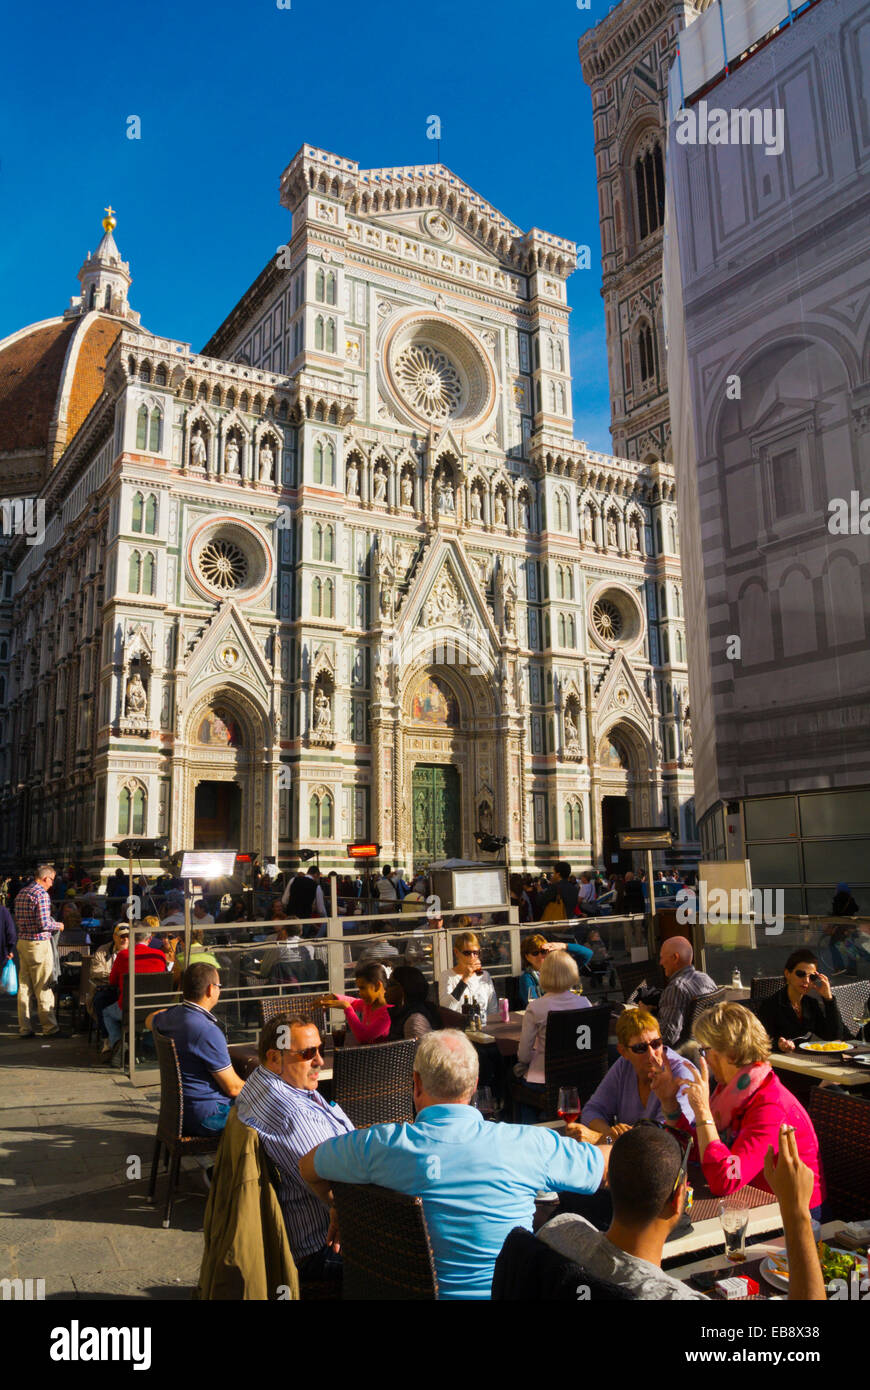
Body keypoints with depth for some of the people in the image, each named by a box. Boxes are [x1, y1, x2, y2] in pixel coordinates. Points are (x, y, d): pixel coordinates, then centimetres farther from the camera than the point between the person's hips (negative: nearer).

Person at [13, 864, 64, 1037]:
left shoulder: (21, 893, 12)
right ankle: (50, 1028, 4)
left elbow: (17, 920, 17)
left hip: (22, 943, 8)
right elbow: (43, 924, -20)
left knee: (24, 986, 10)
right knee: (43, 987, -2)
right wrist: (58, 925, -1)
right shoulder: (42, 894, -15)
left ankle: (24, 1028, 15)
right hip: (39, 944, -8)